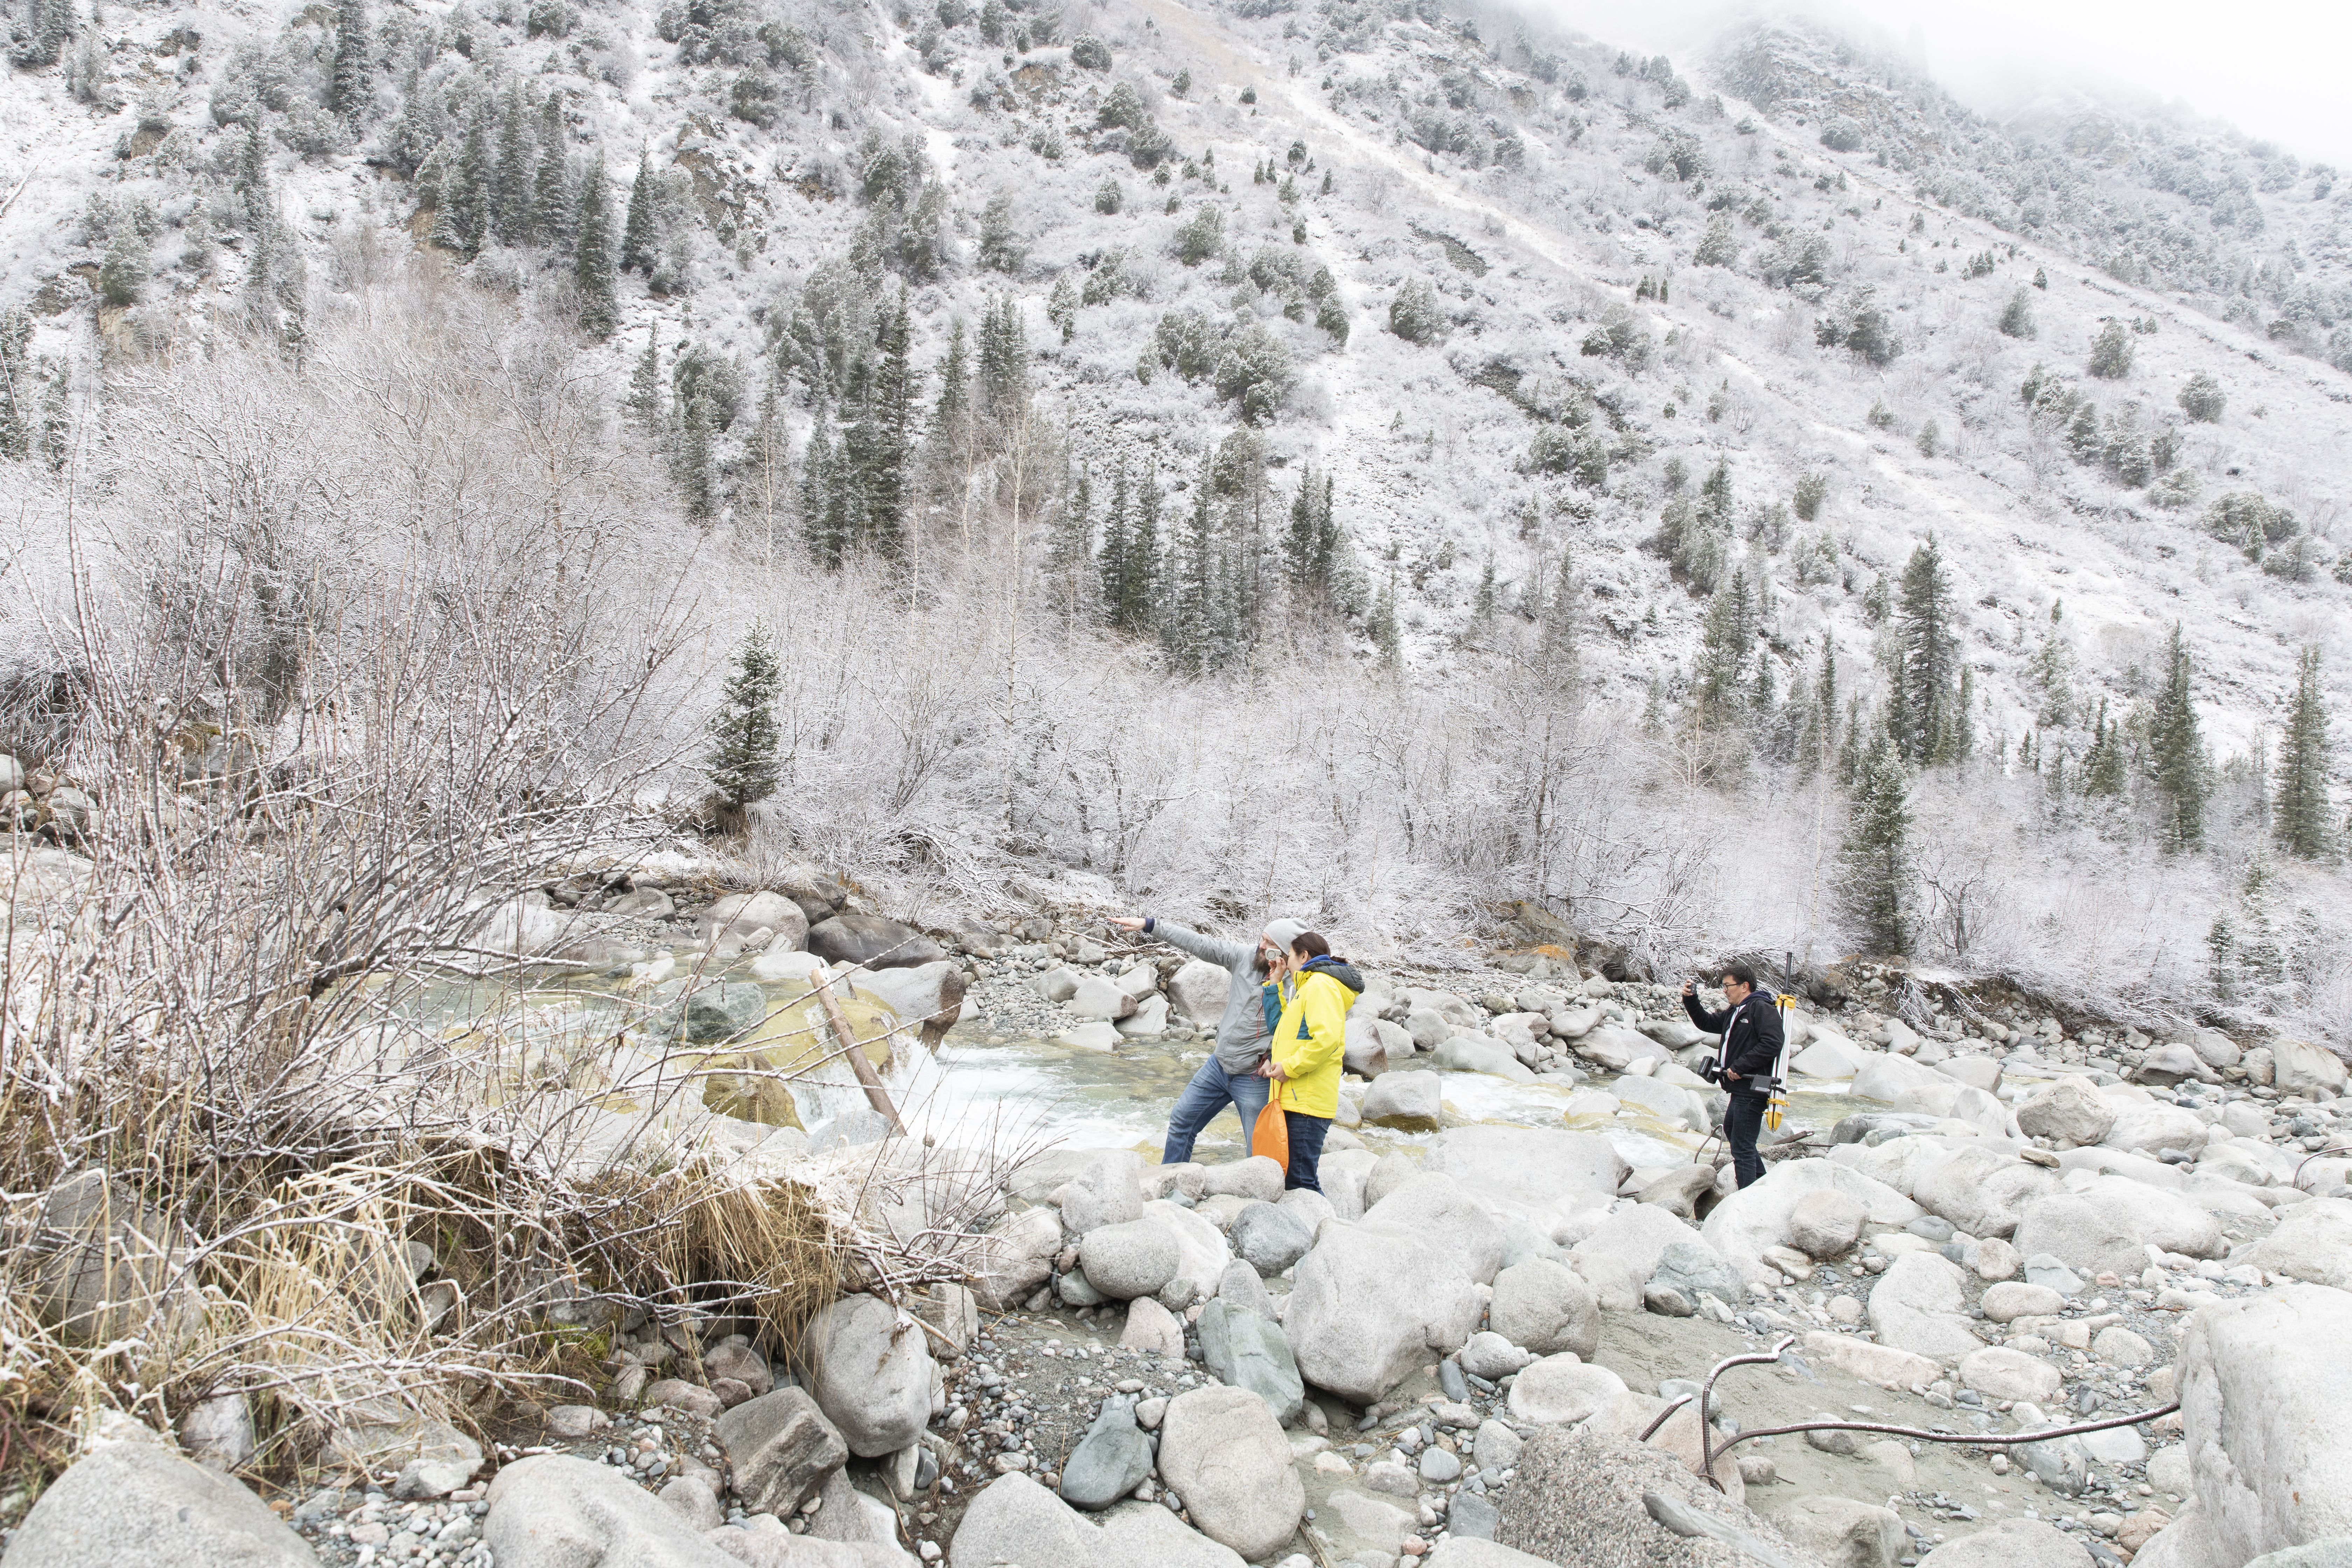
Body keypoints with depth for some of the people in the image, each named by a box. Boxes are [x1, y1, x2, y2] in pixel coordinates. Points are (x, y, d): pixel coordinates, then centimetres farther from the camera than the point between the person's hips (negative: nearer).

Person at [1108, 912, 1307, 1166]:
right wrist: (1148, 924, -5)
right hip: (1219, 1065, 6)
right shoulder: (1246, 955, -6)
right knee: (1181, 1121, 16)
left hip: (1254, 1079, -6)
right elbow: (1199, 944, -4)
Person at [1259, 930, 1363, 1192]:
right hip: (1296, 1099, 10)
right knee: (1288, 1178, 11)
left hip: (1307, 1102, -10)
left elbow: (1327, 1038, -22)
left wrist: (1290, 1067, -16)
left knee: (1299, 1181, -13)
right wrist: (1275, 983, 25)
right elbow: (1280, 1028, 28)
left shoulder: (1321, 984, -8)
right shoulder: (1308, 986, 25)